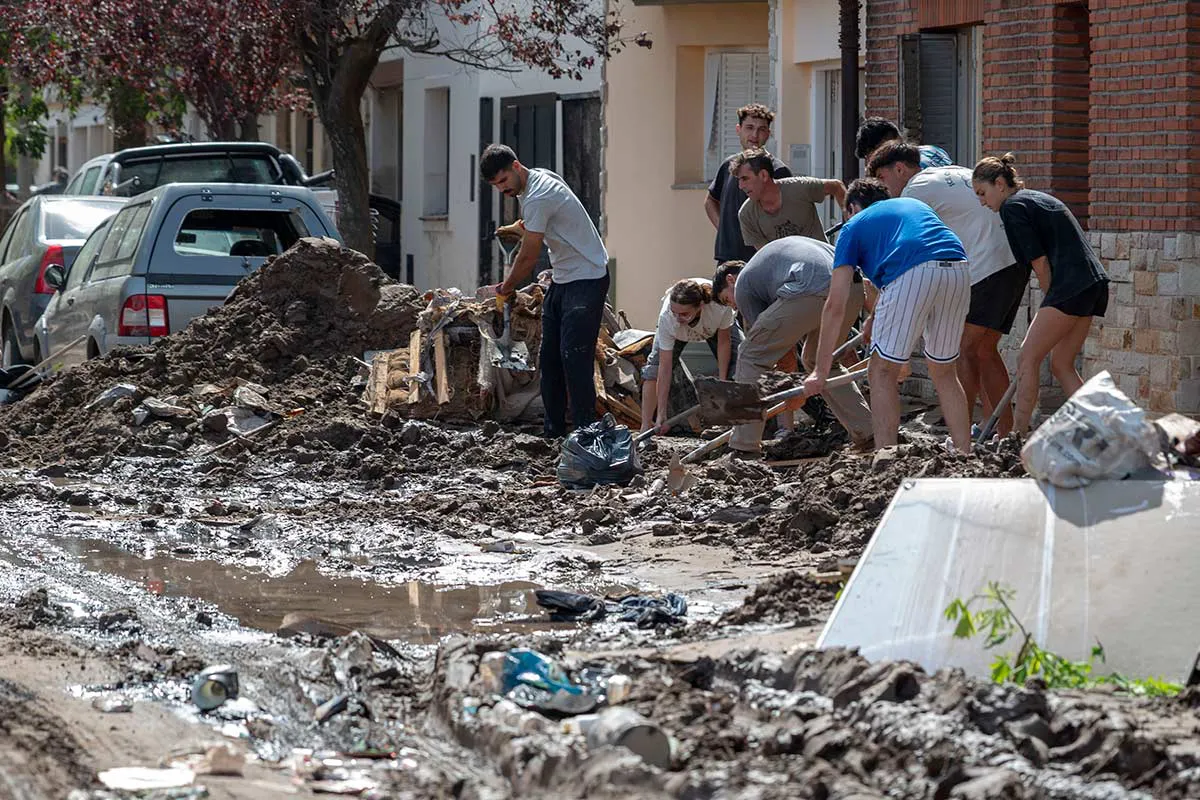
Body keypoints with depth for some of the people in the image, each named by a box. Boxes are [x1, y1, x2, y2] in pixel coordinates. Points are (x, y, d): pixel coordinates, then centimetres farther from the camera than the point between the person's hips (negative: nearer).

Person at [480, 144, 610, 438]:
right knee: (549, 357, 8)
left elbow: (528, 258, -17)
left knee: (574, 356, -16)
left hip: (586, 279, -11)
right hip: (562, 279, 11)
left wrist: (506, 287, -2)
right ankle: (553, 431, 13)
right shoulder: (541, 176, 8)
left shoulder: (536, 199, -23)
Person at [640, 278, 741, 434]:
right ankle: (646, 426, -14)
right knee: (655, 365, -19)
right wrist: (661, 414, -38)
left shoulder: (720, 305, -45)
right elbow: (665, 368, -38)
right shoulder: (666, 317, -43)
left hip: (716, 325, 1)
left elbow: (723, 342, -25)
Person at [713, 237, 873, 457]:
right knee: (818, 360, 29)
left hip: (810, 291, -7)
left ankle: (743, 447, 6)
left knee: (750, 357, 10)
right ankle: (867, 433, 26)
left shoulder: (743, 284, 22)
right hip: (853, 289, 7)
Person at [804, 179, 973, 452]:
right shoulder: (915, 204, 37)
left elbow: (835, 305, 18)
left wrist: (821, 371, 21)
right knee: (943, 372, 21)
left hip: (914, 275, -5)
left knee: (882, 373, 8)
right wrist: (877, 318, 61)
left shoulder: (854, 225, 23)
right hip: (959, 271, 5)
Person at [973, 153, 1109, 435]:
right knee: (1061, 364, 12)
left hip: (1071, 285, -9)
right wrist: (1054, 304, 19)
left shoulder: (1012, 207, -4)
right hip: (1094, 283, 9)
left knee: (1028, 359, -4)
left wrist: (1052, 300, 2)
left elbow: (1040, 262, -9)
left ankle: (1017, 435, -5)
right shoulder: (1037, 198, 24)